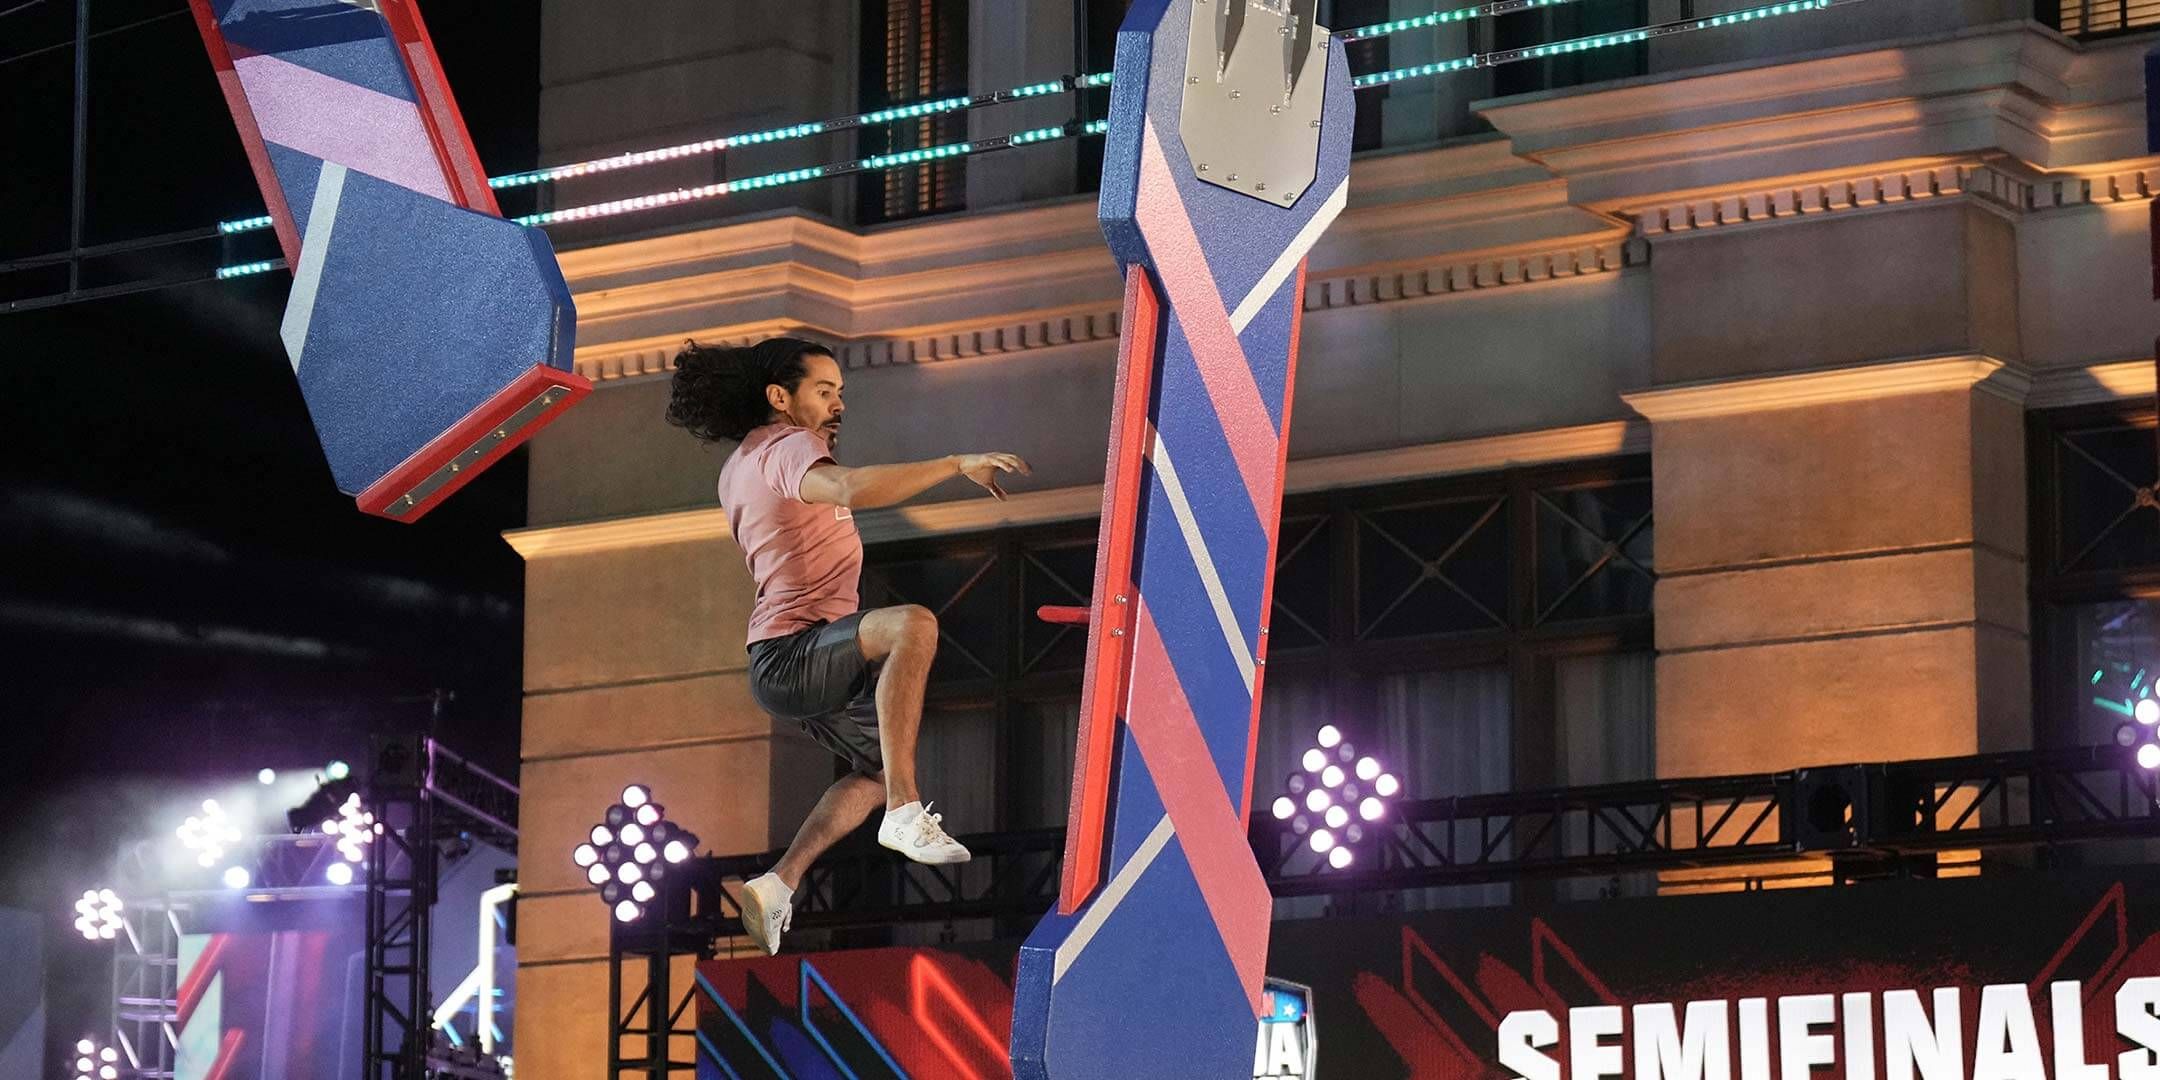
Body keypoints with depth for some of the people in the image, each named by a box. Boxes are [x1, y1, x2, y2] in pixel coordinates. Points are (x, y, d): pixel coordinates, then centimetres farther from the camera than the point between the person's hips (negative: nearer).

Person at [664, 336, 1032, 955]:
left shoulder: (741, 463, 21)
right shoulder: (788, 448, -11)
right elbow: (851, 490, -33)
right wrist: (957, 465, -31)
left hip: (793, 663, 11)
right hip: (793, 654, -11)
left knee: (879, 767, 28)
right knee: (913, 624, -36)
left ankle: (779, 884, 23)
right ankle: (904, 812, -39)